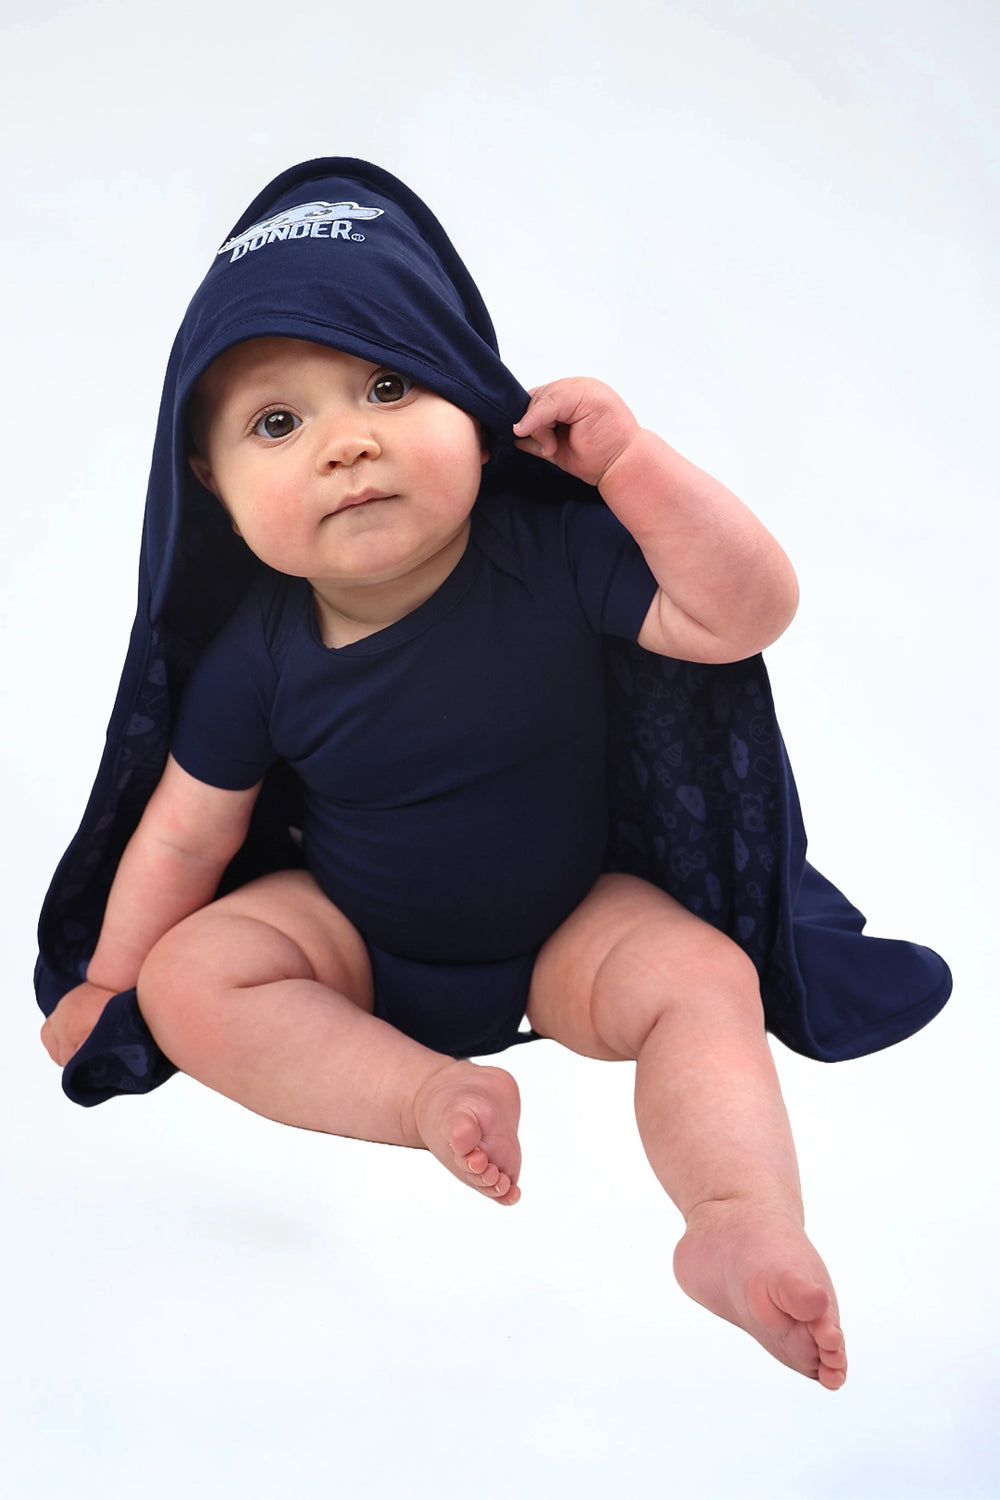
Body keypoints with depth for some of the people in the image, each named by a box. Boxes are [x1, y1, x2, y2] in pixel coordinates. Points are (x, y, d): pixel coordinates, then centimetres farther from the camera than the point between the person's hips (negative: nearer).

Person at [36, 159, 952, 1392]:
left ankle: (745, 1221, -34)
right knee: (189, 978, -22)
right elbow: (189, 830, -4)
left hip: (564, 926, -1)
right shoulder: (259, 650, -17)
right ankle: (436, 1092, -28)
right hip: (348, 935, 1)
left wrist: (628, 458, -32)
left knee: (704, 978, -26)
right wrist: (110, 978, 5)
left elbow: (745, 611, -25)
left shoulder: (555, 554, -21)